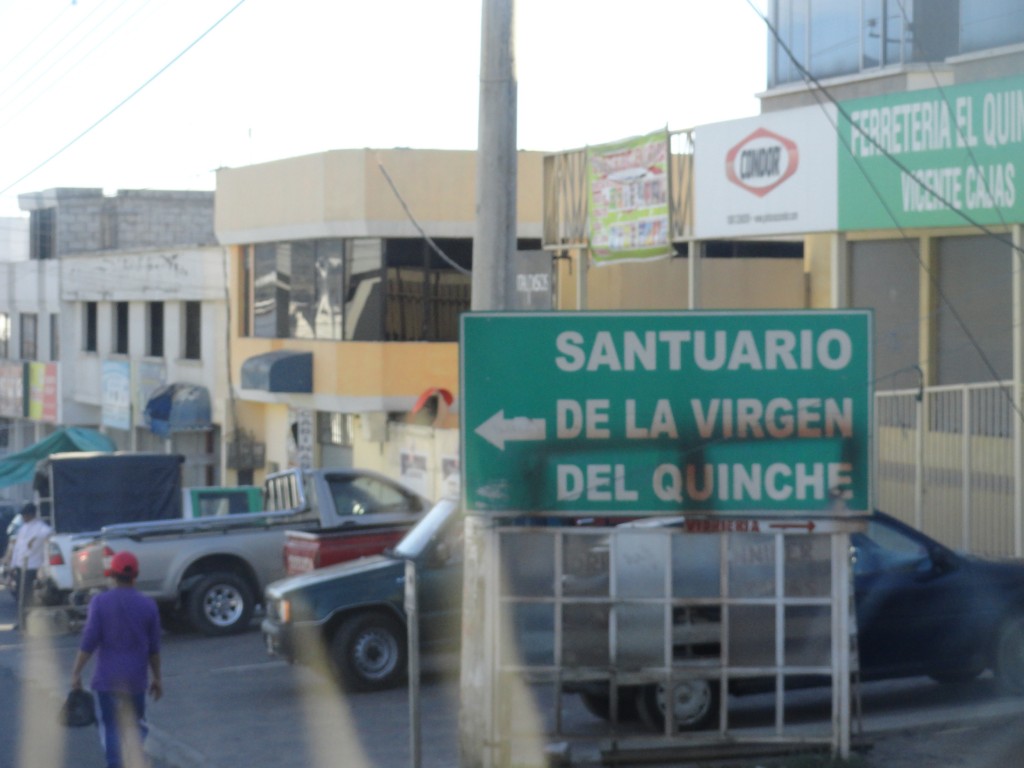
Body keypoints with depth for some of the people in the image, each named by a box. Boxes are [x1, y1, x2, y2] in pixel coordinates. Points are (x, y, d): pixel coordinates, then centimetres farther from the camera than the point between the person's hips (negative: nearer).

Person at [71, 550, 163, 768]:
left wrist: (76, 672, -2)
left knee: (110, 724, 11)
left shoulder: (100, 602, -7)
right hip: (136, 677, 1)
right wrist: (156, 678, 15)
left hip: (106, 678, -1)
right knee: (136, 723, 16)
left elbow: (88, 642, -10)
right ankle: (134, 750, -8)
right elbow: (154, 648, 4)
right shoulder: (148, 605, -1)